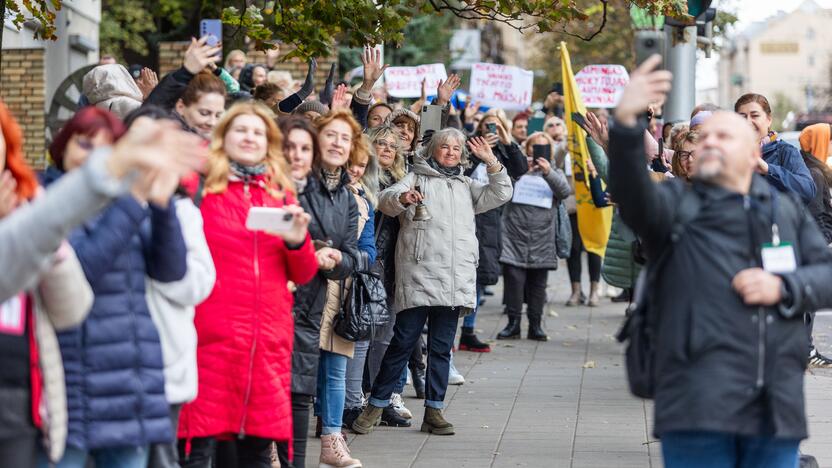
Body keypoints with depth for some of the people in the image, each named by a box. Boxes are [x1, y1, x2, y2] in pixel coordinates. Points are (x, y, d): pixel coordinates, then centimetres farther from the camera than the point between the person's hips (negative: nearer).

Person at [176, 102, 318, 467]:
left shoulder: (281, 194, 15)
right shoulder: (201, 187, 3)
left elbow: (303, 275, 13)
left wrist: (297, 241, -5)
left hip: (268, 341, 4)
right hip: (209, 338, -4)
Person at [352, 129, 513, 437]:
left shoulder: (466, 187, 23)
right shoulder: (416, 178, 8)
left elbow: (501, 194, 15)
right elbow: (386, 201, -7)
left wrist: (491, 162, 2)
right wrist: (402, 198, -30)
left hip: (455, 281, 5)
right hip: (418, 276, -5)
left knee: (441, 347, 7)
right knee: (403, 342, -6)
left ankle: (434, 410, 11)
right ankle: (376, 405, 2)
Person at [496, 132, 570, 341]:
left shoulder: (554, 172, 16)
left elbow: (564, 191, -3)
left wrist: (548, 173, -20)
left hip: (542, 239, 2)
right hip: (515, 235, -2)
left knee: (538, 283, 5)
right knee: (514, 278, -6)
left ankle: (535, 325, 12)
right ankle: (513, 323, 1)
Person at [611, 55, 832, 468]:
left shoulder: (787, 211, 18)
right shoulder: (677, 204, 6)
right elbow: (632, 194, -16)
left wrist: (784, 288, -7)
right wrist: (626, 124, -34)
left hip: (777, 407, 3)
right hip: (700, 405, -3)